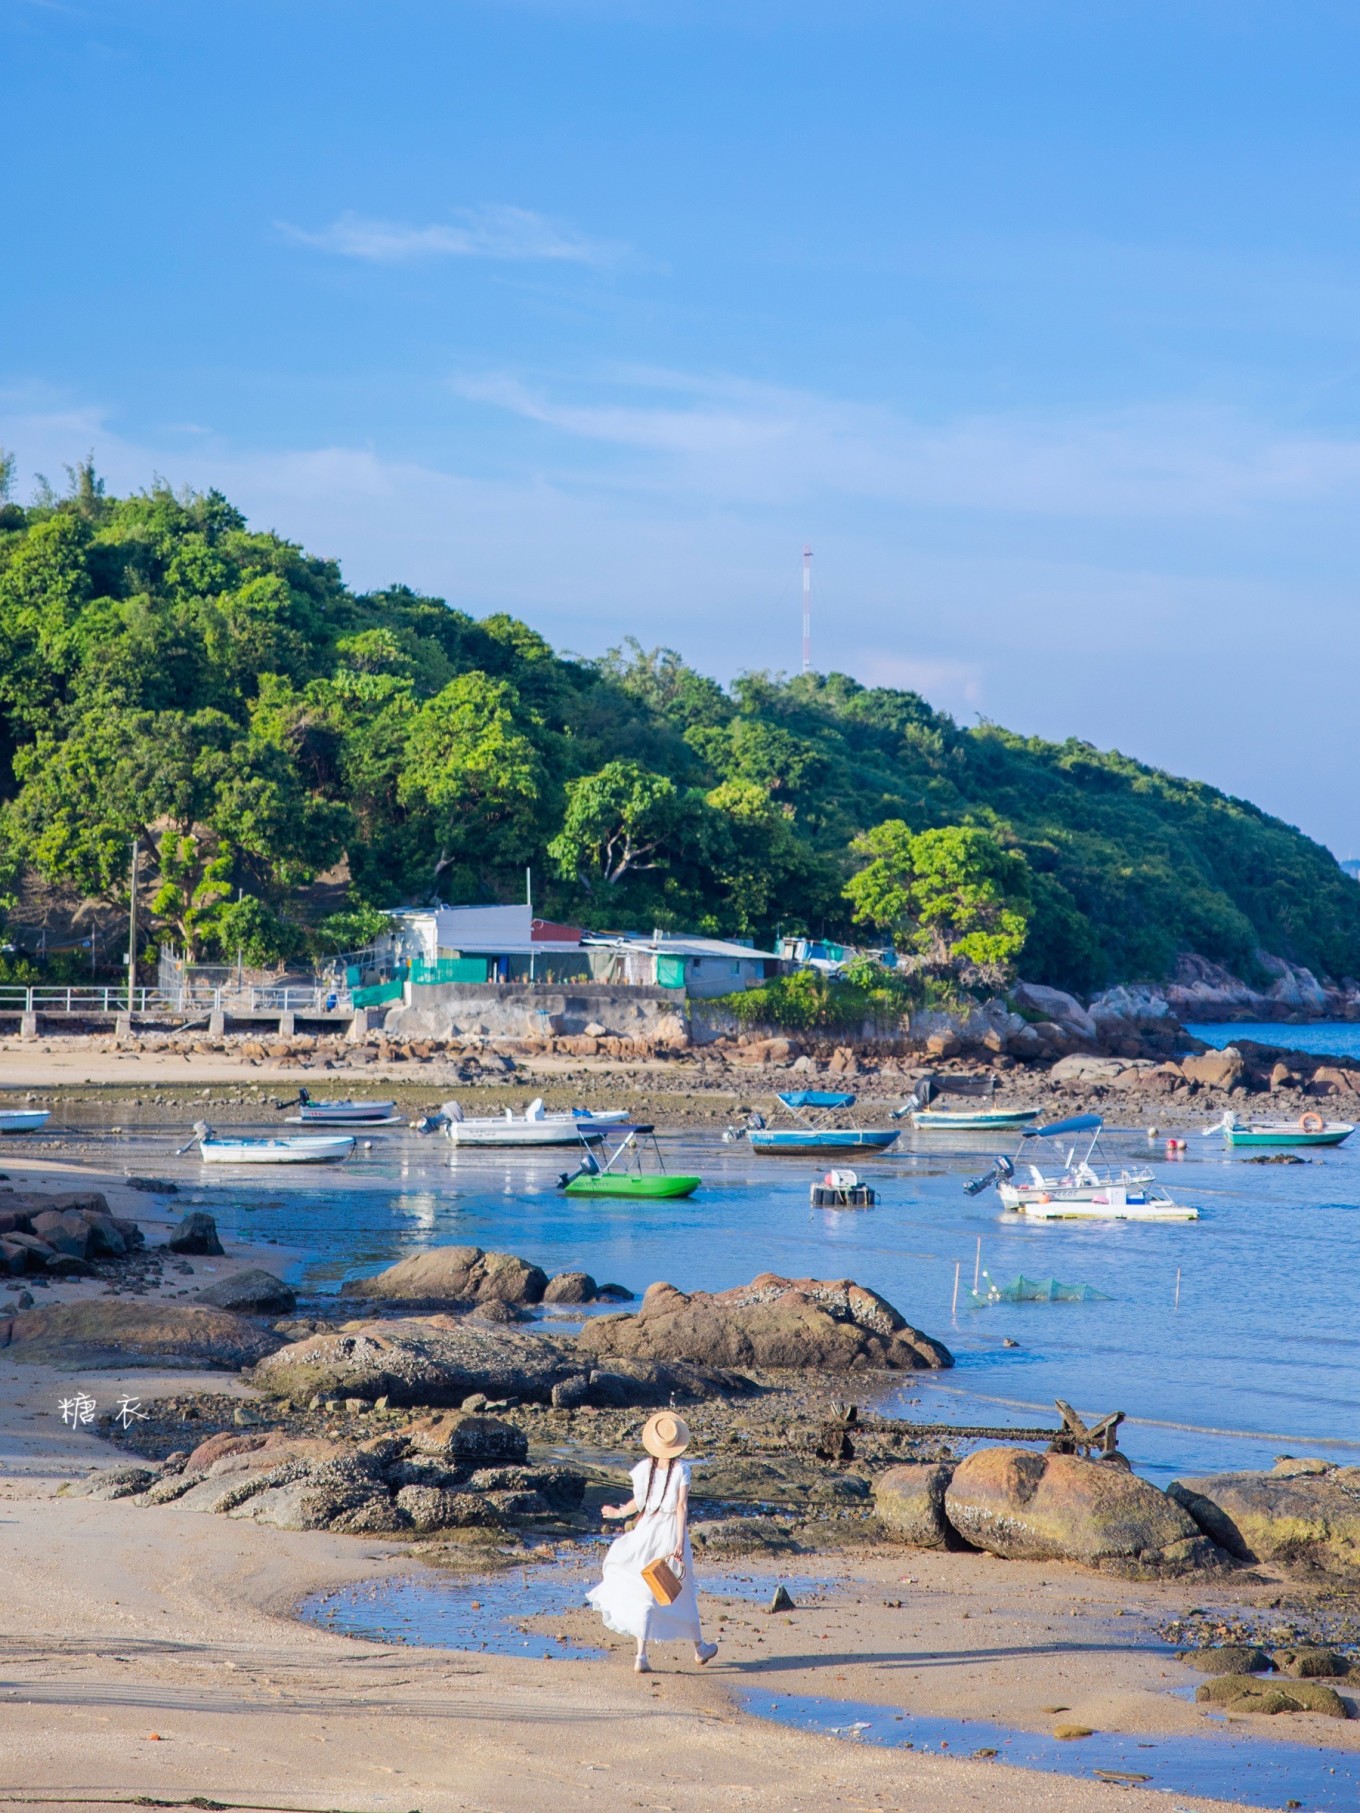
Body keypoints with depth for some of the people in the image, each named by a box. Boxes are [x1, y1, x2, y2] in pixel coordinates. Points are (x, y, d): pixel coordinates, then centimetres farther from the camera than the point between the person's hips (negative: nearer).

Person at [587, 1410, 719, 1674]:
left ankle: (642, 1655, -5)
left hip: (647, 1532, 1)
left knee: (644, 1593, 6)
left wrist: (618, 1512, 13)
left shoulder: (644, 1467, -4)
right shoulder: (681, 1469, -9)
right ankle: (699, 1647, 29)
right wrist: (680, 1543, -16)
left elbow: (639, 1503, -7)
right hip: (671, 1532, -1)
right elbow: (682, 1506, -14)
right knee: (683, 1592, 14)